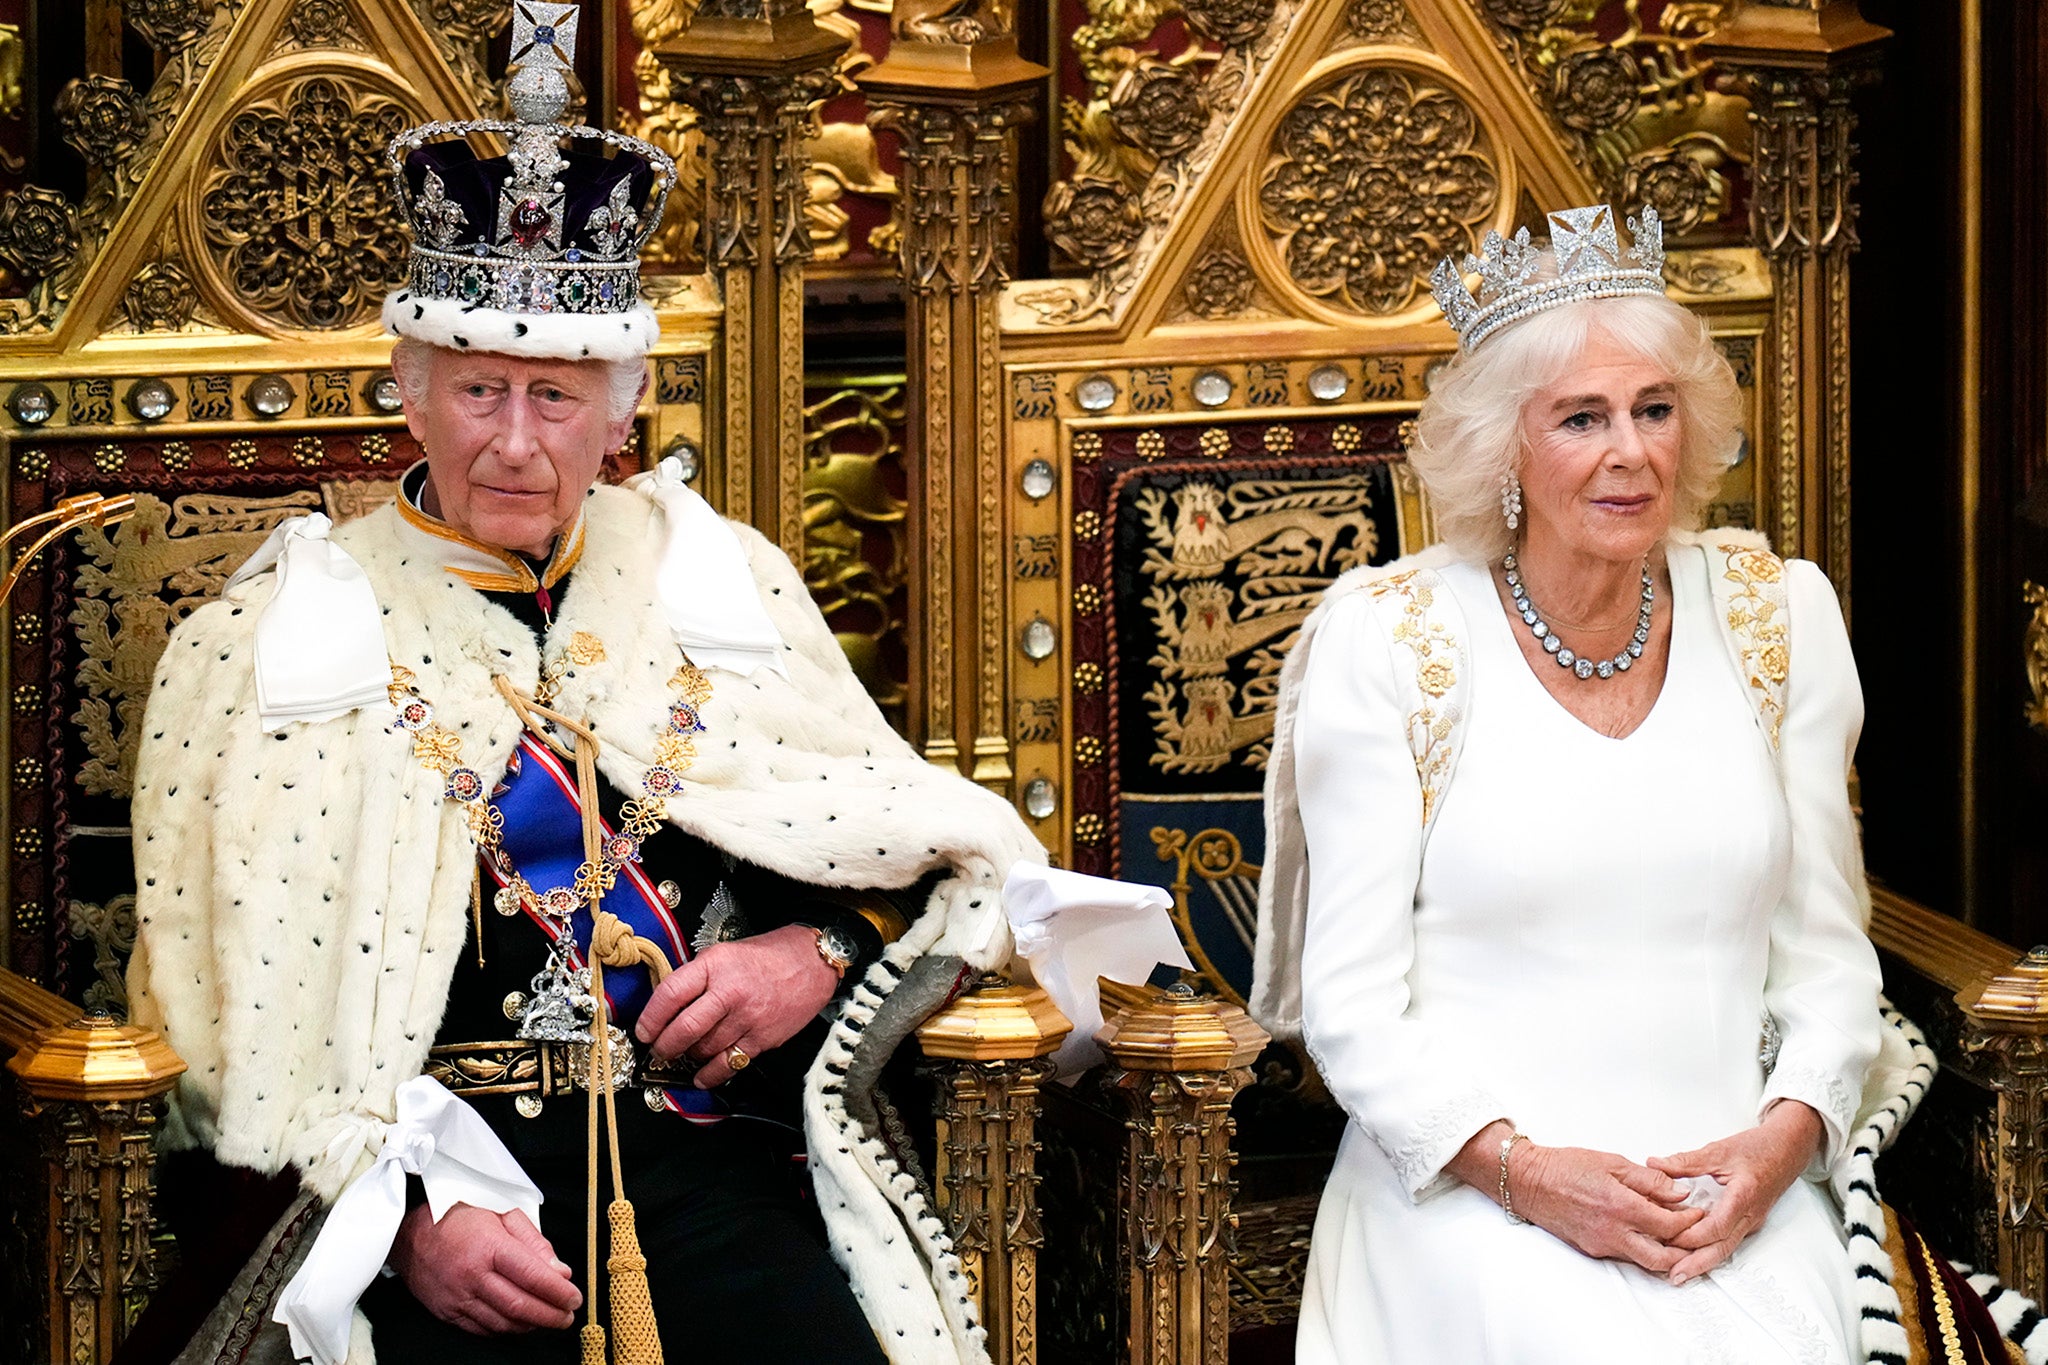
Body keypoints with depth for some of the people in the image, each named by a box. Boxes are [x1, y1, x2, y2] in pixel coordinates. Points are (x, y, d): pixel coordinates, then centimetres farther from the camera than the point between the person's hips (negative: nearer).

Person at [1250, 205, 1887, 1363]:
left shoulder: (1777, 617, 8)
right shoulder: (1389, 639, -1)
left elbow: (1826, 953, 11)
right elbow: (1353, 1002, -2)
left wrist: (1782, 1135, -8)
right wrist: (1523, 1169, -16)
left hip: (1735, 1187, 3)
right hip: (1468, 1186, -2)